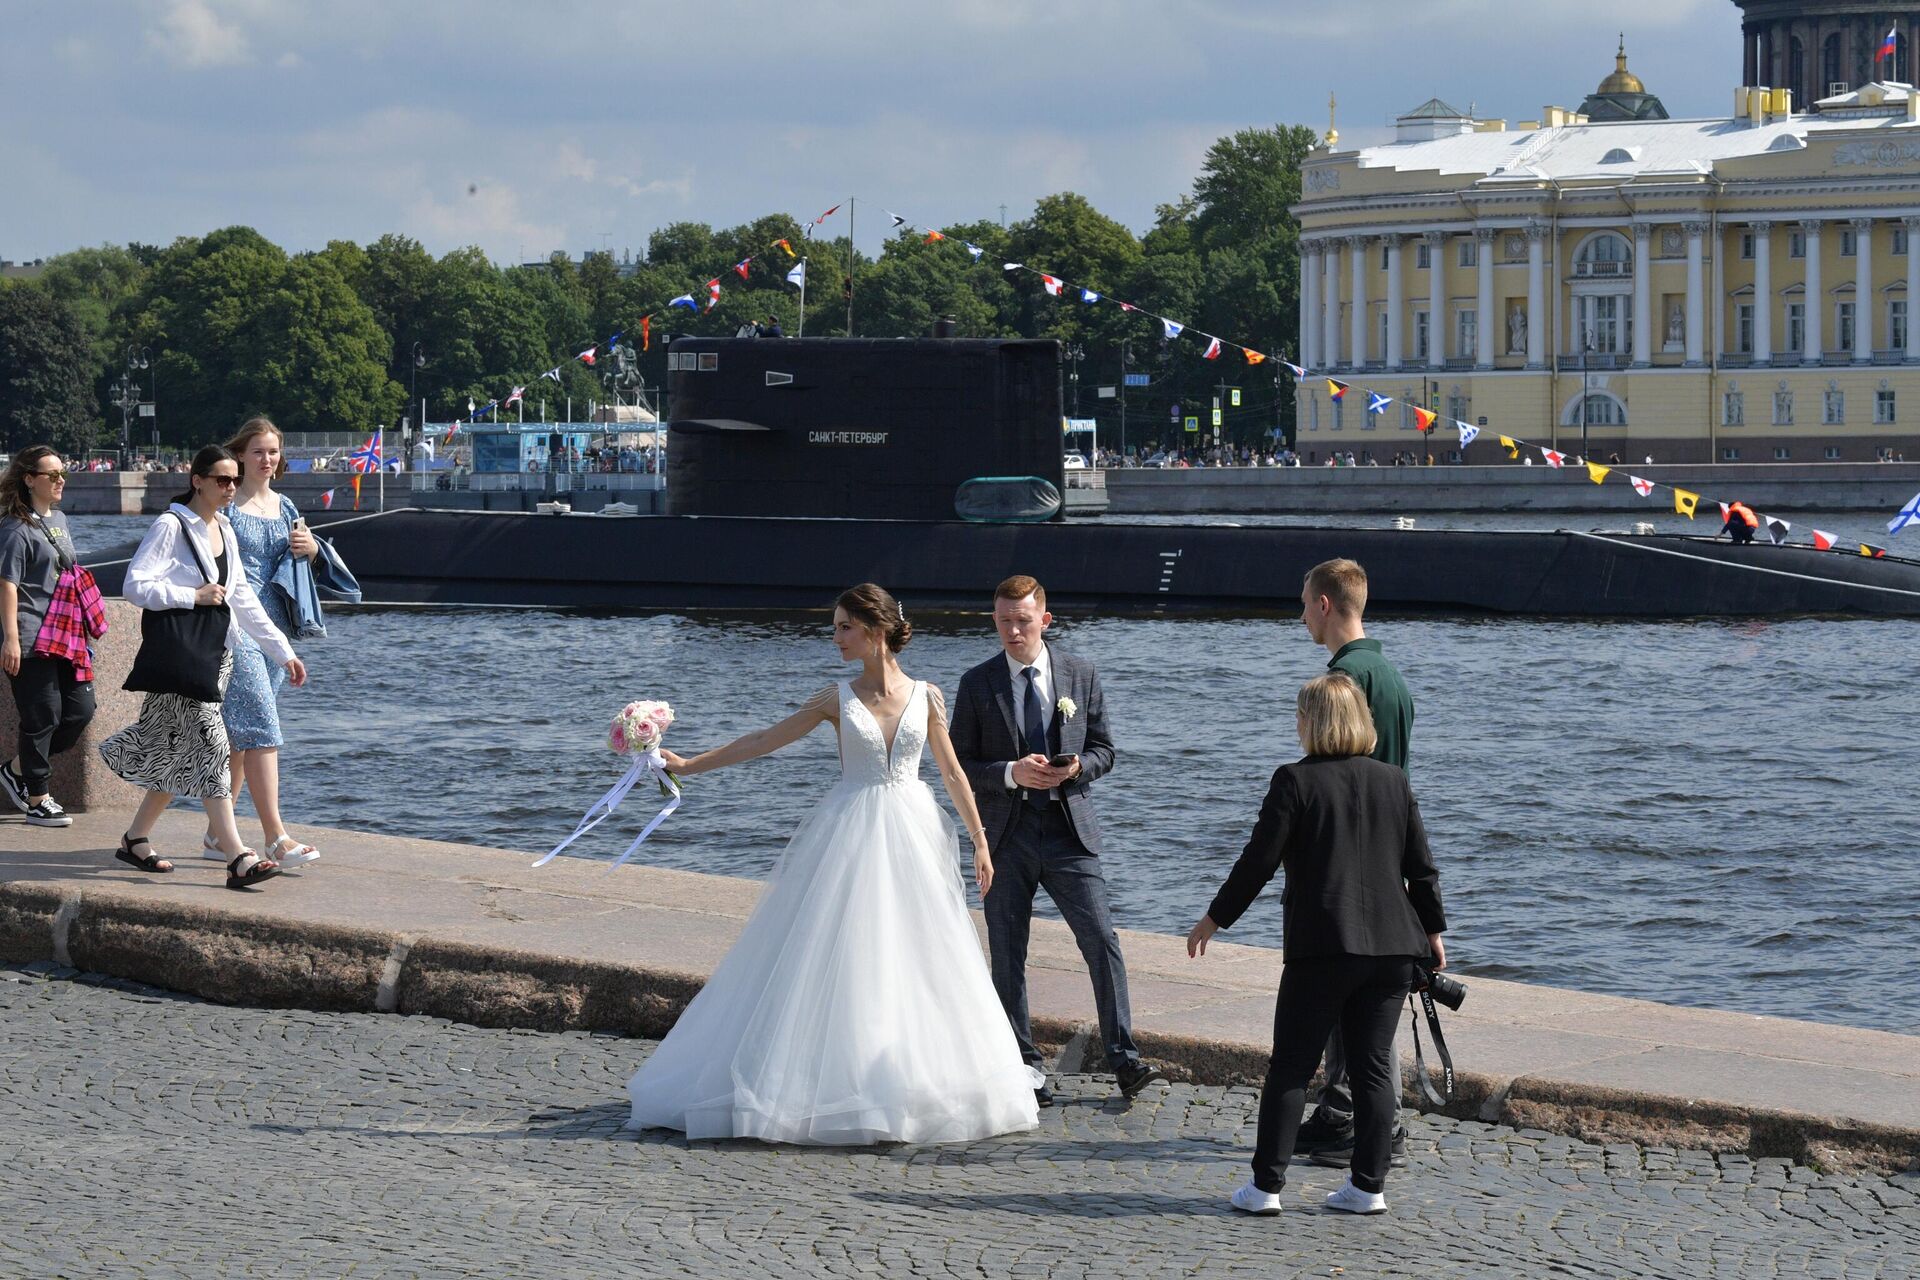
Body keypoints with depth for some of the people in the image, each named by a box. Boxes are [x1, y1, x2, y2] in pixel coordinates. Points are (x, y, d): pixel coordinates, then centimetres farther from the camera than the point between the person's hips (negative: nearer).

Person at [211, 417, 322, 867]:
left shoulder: (286, 508, 16)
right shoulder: (225, 506, -3)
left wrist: (311, 549, 1)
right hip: (235, 627, -7)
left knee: (237, 733, 11)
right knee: (260, 728, -14)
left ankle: (218, 833, 17)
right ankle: (275, 836, -19)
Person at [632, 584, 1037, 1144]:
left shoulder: (925, 696, 3)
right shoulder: (838, 699, 1)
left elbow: (952, 772, 9)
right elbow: (765, 740, 3)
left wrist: (980, 841, 8)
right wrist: (689, 764, -1)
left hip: (914, 839, 1)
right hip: (850, 838, -1)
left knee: (911, 964, 1)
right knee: (837, 960, -5)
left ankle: (911, 1087, 11)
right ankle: (835, 1087, 0)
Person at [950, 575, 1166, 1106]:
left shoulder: (1080, 675, 6)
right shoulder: (977, 685, 3)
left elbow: (1104, 749, 11)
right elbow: (960, 765, 1)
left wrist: (1077, 768, -11)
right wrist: (1011, 773, -16)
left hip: (1069, 829, 0)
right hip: (1006, 833, 0)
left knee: (1102, 941, -9)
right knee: (1007, 957, 3)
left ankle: (1124, 1061, -5)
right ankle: (1025, 1067, 13)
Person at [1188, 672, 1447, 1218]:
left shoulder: (1295, 781, -7)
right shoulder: (1393, 781, 7)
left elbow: (1259, 860, -7)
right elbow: (1421, 867, 10)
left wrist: (1214, 919, 5)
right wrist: (1433, 931, 23)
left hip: (1321, 947, -4)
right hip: (1391, 947, 4)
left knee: (1291, 1066, 2)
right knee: (1374, 1065, 8)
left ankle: (1266, 1184, 0)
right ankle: (1368, 1186, 7)